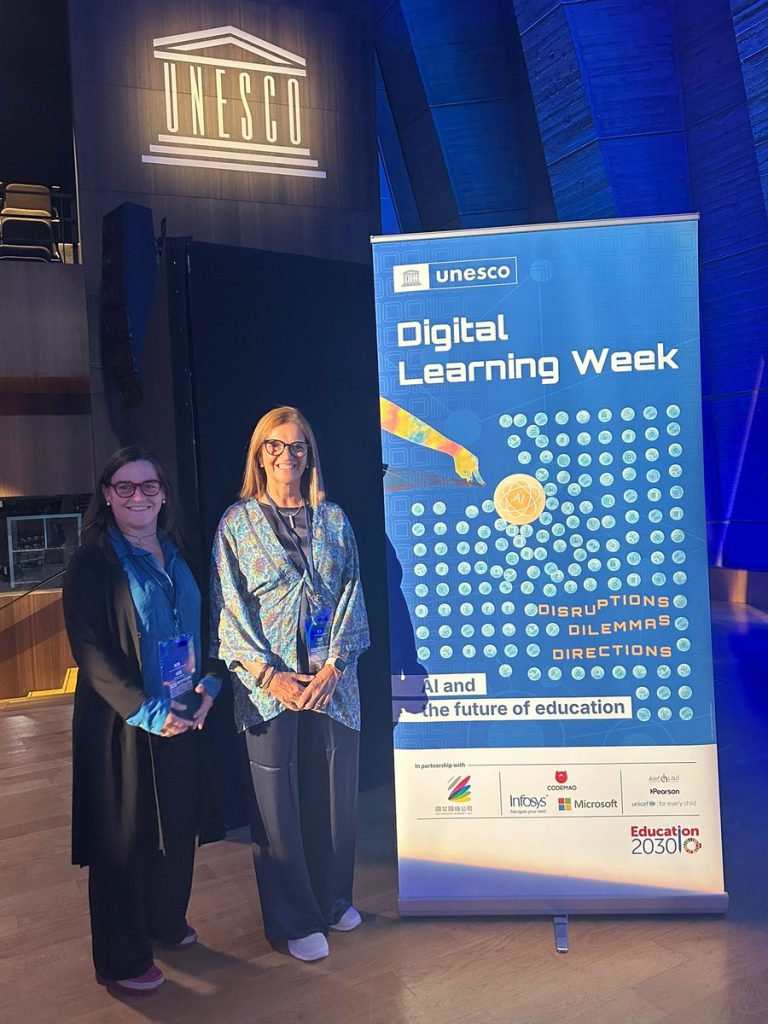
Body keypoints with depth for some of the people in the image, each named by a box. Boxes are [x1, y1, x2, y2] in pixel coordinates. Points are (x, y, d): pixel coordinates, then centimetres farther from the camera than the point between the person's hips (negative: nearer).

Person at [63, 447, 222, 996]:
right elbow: (90, 648, -15)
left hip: (185, 718, 6)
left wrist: (209, 686, -3)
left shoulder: (176, 555, 9)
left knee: (179, 825, 17)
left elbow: (202, 626, 12)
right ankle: (122, 960, 25)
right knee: (125, 837, 6)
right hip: (124, 724, -6)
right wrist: (147, 710, -19)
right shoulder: (93, 562, -10)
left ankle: (167, 920, 41)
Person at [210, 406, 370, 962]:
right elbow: (229, 608, -3)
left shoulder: (334, 520, 8)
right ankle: (296, 920, 24)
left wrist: (332, 666, -8)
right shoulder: (238, 522, 1)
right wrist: (268, 674, -12)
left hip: (332, 680, 3)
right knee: (280, 801, 5)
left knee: (335, 792, 11)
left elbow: (351, 596, 4)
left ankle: (333, 899, 34)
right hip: (269, 683, -2)